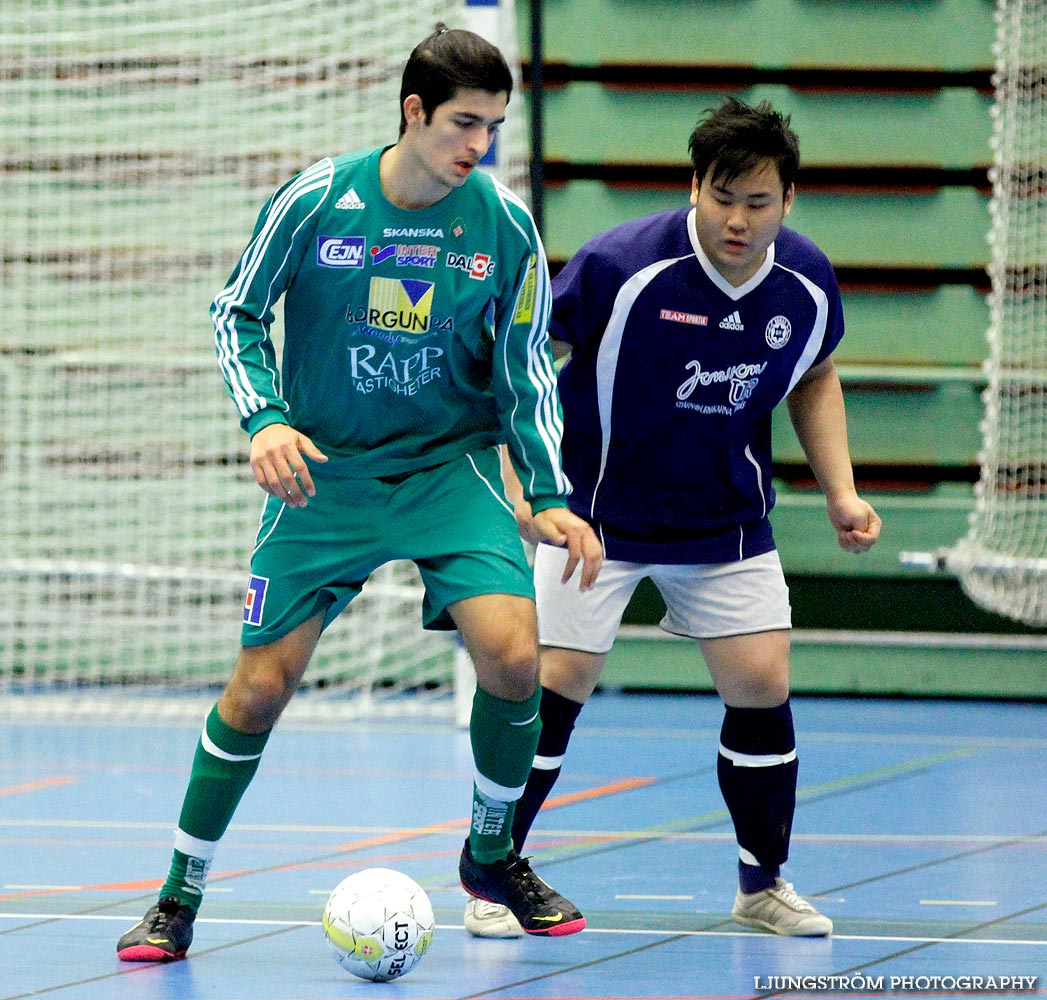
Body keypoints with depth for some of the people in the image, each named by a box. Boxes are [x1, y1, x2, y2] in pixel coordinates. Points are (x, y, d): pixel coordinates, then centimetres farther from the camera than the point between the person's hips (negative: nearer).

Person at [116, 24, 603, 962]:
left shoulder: (505, 223, -7)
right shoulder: (315, 201, -12)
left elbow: (525, 367, 2)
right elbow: (236, 312, 0)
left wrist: (551, 497, -8)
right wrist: (265, 418, -16)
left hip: (452, 464, 1)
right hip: (326, 471, -1)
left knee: (512, 654, -18)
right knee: (261, 685, -4)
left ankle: (492, 851, 9)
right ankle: (181, 893, 14)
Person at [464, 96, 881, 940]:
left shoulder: (807, 283, -10)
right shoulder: (620, 265, -25)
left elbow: (815, 376, 11)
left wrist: (840, 489, 1)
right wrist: (516, 476, -23)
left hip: (728, 517, 4)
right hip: (594, 511, -3)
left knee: (762, 684, -2)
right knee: (555, 682, -7)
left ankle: (764, 883, 15)